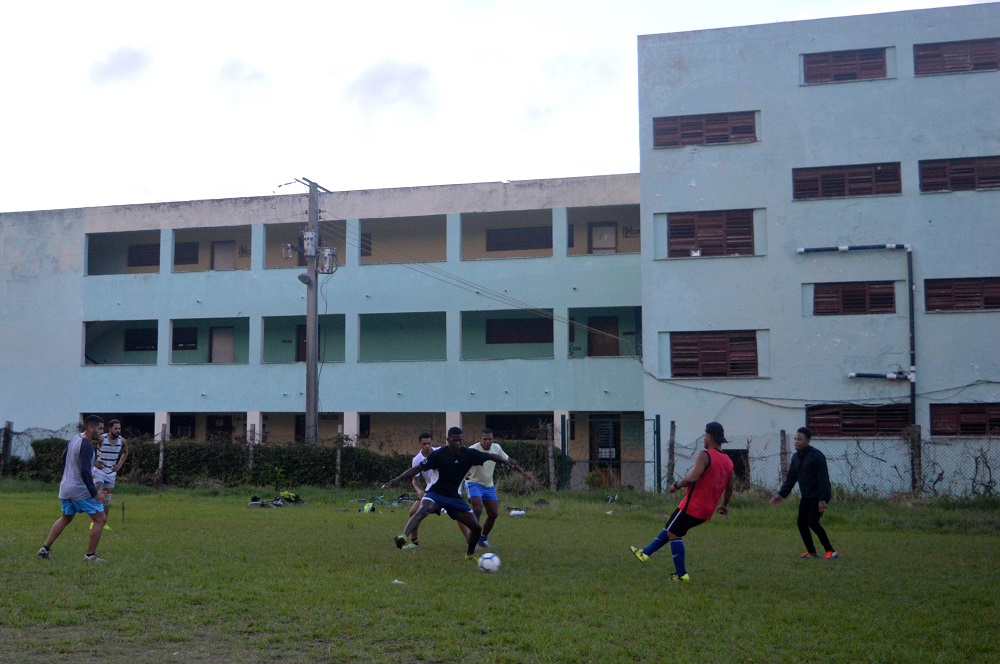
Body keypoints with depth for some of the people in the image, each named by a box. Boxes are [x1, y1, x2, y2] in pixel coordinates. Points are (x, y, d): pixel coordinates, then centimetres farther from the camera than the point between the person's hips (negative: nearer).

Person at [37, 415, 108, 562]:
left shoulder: (74, 439, 10)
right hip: (80, 490, -9)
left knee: (65, 518, 26)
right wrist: (94, 492, -25)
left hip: (65, 488, 9)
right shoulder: (86, 445, -19)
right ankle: (90, 555, 3)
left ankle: (45, 548, 23)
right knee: (100, 519, 0)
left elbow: (65, 458, 26)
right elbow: (85, 471, -26)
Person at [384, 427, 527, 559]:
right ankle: (403, 537, -56)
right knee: (423, 510, -39)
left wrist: (507, 462, -13)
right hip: (436, 493, -4)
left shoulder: (469, 454, -5)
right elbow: (418, 468, -10)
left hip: (454, 497, 4)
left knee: (477, 527, 0)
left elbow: (491, 457, 2)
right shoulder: (438, 454, -12)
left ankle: (469, 555, 26)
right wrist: (398, 479, -17)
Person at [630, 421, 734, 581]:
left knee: (674, 534, 5)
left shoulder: (705, 455, -16)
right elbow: (729, 488, 17)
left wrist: (676, 485, -11)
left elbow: (692, 478, -28)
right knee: (670, 528, 20)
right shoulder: (728, 462, 9)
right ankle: (646, 553, 29)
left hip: (692, 506, -8)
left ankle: (681, 574, 4)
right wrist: (724, 505, 33)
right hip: (706, 511, 8)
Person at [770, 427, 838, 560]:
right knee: (801, 523, 2)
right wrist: (781, 494, 3)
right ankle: (811, 552, 17)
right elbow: (791, 478, 12)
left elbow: (823, 479, -21)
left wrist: (822, 500, -27)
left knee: (812, 522, -17)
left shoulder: (817, 456, -17)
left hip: (818, 496, -8)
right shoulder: (796, 457, 8)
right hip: (805, 496, 8)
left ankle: (831, 551, -5)